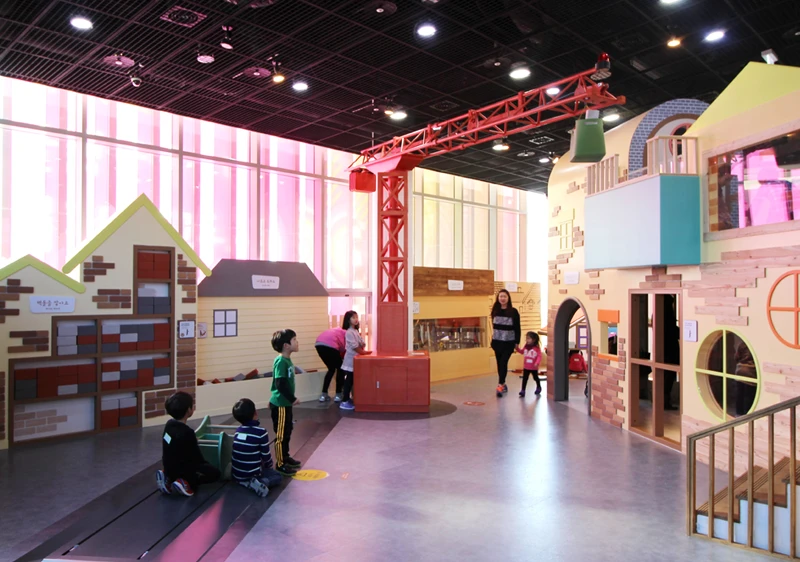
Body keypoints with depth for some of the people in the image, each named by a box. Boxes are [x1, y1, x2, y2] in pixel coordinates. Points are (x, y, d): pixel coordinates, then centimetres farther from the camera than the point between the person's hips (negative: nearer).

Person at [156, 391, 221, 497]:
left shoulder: (170, 424, -4)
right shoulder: (187, 432, -27)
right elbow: (196, 456, -14)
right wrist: (207, 465, 3)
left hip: (169, 467, 7)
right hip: (180, 469, -7)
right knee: (215, 472, 4)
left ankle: (169, 478, 12)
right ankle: (186, 483, -12)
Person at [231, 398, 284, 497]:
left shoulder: (238, 430, 0)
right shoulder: (261, 432, -18)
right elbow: (266, 455, -10)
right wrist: (269, 467, 12)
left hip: (236, 474, 5)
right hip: (252, 474, -5)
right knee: (278, 476, 17)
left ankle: (247, 482, 5)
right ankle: (261, 482, -10)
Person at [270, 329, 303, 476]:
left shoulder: (287, 360, 8)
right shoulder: (281, 361, -21)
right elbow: (280, 384, -25)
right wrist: (292, 399, -18)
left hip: (285, 403, 9)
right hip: (280, 404, -9)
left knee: (287, 432, 20)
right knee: (281, 435, 1)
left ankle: (285, 457, 34)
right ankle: (280, 464, 10)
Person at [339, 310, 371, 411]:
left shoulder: (355, 331, 14)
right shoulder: (349, 332, -16)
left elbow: (362, 344, 15)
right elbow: (355, 347, -19)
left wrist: (363, 351, 1)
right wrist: (363, 352, -11)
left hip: (355, 360, 9)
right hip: (350, 361, -9)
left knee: (351, 381, 12)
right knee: (349, 381, -6)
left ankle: (347, 400, 19)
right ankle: (344, 402, -2)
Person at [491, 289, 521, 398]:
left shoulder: (513, 312, -6)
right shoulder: (495, 311, 5)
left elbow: (517, 328, -4)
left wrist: (517, 342, -6)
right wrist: (493, 340, 13)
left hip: (509, 342, -4)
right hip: (497, 342, 4)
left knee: (503, 363, -11)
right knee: (499, 364, 9)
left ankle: (500, 385, -12)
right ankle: (503, 384, 21)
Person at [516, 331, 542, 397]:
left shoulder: (536, 348, -17)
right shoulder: (526, 347, 0)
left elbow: (539, 356, -19)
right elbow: (522, 352, 17)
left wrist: (537, 363, -30)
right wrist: (517, 348, 2)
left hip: (534, 367, -4)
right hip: (526, 367, 4)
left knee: (535, 378, 18)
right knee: (524, 379, -1)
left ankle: (538, 388, 42)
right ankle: (523, 391, 0)